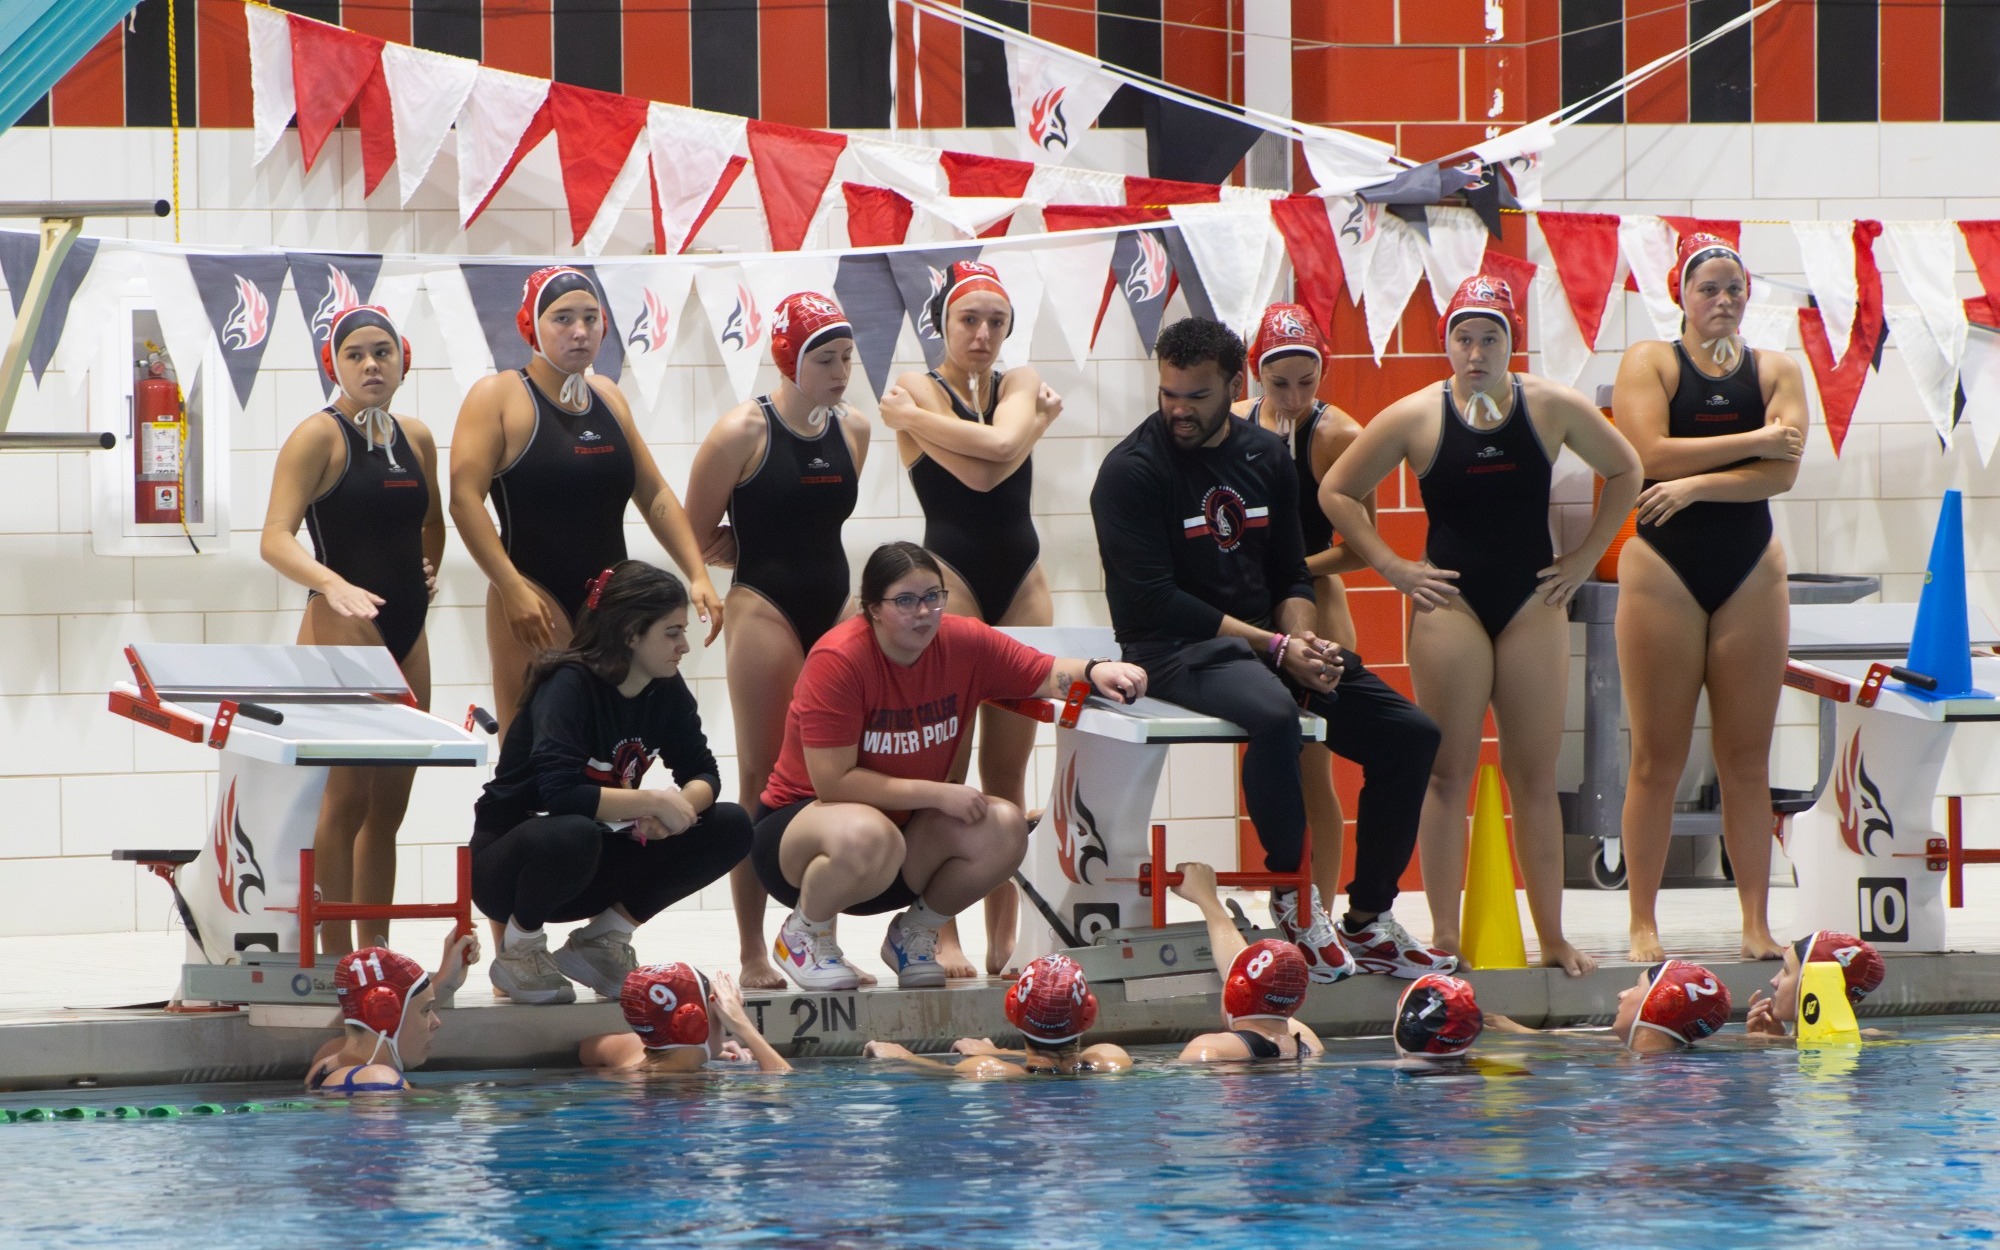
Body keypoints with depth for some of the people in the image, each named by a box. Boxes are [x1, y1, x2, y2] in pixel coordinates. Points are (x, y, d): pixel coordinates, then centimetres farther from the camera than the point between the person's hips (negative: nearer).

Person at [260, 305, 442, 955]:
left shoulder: (416, 439, 11)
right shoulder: (319, 437, -8)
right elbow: (275, 539, -19)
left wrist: (426, 573, 15)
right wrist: (332, 584, -34)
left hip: (406, 632, 7)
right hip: (341, 628, -7)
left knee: (389, 804, 9)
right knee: (347, 794, -12)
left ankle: (376, 952, 15)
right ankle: (336, 957, -9)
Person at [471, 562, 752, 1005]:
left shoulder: (666, 690, -2)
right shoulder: (571, 685, -23)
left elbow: (703, 774, 0)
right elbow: (560, 791, -36)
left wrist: (681, 805, -24)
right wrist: (654, 803, -29)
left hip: (593, 869, 7)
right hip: (506, 862, -7)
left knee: (730, 828, -8)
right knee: (572, 834, -42)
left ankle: (602, 940, 1)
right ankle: (519, 949, -11)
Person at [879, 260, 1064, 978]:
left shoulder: (1020, 382, 10)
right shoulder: (919, 389, -2)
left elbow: (1000, 445, -12)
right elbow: (979, 472, -16)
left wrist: (918, 418, -10)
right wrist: (1042, 418, -5)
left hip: (1023, 586, 5)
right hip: (951, 581, -5)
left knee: (1008, 772, 7)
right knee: (945, 769, -7)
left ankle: (1004, 942, 10)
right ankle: (942, 934, -4)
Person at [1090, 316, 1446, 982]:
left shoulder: (1265, 455, 11)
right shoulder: (1132, 470, -9)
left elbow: (1290, 575, 15)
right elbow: (1154, 601, -15)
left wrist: (1303, 640, -9)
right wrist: (1276, 649, -19)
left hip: (1264, 636, 7)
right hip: (1173, 651, -7)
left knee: (1412, 734, -5)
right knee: (1273, 714, -39)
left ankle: (1367, 921, 4)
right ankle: (1292, 895, -21)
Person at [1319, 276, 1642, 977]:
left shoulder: (1553, 409, -1)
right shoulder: (1416, 417, -5)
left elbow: (1624, 474, 14)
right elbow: (1336, 493, 4)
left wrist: (1585, 558, 7)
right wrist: (1393, 567, -1)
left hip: (1533, 604, 1)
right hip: (1450, 605, -1)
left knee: (1535, 777, 4)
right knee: (1448, 774, -1)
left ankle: (1553, 939, 8)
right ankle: (1444, 938, 2)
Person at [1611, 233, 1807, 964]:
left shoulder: (1775, 371, 8)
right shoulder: (1649, 363, 2)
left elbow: (1782, 471, -7)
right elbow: (1650, 454, -15)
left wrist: (1695, 484, -16)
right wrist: (1753, 441, -11)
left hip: (1750, 572, 2)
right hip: (1663, 569, -2)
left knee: (1748, 759, 2)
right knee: (1657, 758, -3)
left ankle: (1757, 924, 4)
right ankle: (1644, 925, 0)